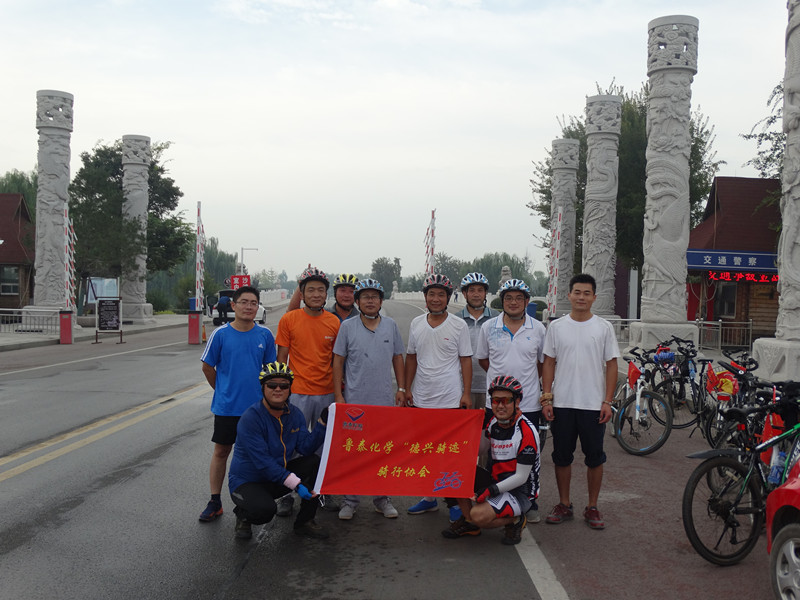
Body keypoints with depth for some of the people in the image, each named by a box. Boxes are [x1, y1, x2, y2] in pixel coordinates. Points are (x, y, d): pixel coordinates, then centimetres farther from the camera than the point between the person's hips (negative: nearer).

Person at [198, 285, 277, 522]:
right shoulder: (220, 334, -6)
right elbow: (208, 367, 4)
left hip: (257, 405, 2)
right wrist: (223, 390, 9)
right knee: (221, 451, 6)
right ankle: (215, 502, 16)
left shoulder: (265, 335, -1)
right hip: (227, 406, -1)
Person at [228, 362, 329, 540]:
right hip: (247, 481, -6)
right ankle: (243, 514, 3)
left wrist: (323, 422, -23)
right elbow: (263, 462, -27)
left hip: (278, 475, 6)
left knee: (314, 462, -15)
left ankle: (304, 522, -2)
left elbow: (306, 448, -11)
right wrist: (295, 483, -33)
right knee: (265, 509, -36)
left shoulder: (294, 414, -1)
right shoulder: (251, 418, -22)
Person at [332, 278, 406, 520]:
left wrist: (401, 389, 6)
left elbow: (398, 358, 12)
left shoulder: (391, 326, 7)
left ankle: (382, 498, 20)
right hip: (354, 401, -2)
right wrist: (338, 395, -3)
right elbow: (338, 362, 2)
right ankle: (349, 500, 14)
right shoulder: (347, 327, 1)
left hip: (385, 401, 2)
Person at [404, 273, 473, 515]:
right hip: (421, 399, 4)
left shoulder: (459, 325, -3)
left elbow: (465, 360, -1)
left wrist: (466, 393, -7)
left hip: (451, 399, -4)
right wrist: (407, 388, 8)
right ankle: (429, 497, 22)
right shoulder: (416, 324, 6)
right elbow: (411, 358, 13)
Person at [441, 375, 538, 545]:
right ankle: (469, 522, 2)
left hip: (519, 494, -7)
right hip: (496, 485, 7)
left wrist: (493, 489, -27)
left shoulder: (527, 432, -19)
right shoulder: (494, 422, 3)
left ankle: (515, 520, 1)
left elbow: (521, 477, -19)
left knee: (479, 515, -30)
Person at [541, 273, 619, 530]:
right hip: (562, 403, 1)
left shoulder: (603, 327, 2)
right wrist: (547, 398, -2)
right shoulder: (556, 327, 4)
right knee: (562, 457, 9)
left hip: (593, 405, -1)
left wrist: (608, 401, -5)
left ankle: (592, 508, 18)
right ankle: (564, 504, 22)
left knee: (595, 458, 6)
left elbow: (611, 365, 2)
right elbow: (549, 364, 6)